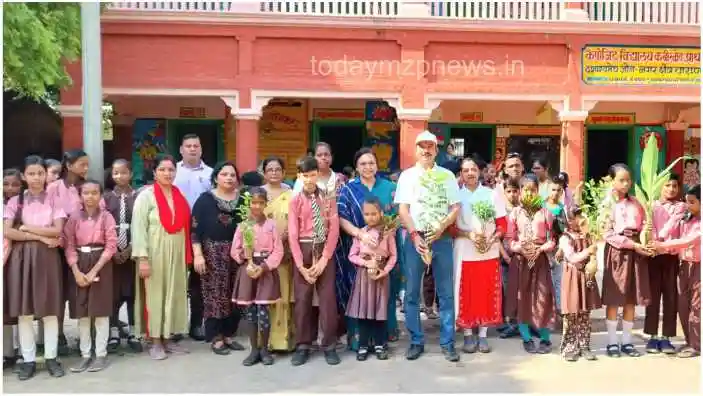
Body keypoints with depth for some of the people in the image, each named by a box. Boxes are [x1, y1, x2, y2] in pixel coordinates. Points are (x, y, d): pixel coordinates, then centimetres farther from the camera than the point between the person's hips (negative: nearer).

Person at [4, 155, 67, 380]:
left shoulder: (53, 201, 4)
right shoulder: (15, 201, 5)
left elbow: (57, 230, -7)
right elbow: (7, 232, -7)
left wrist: (26, 228, -8)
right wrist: (40, 236, -12)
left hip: (47, 257, 0)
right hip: (21, 258, 1)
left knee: (50, 309, 3)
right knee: (24, 311, 3)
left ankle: (51, 358, 12)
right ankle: (28, 360, 12)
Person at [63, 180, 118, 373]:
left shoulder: (106, 216, -3)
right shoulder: (74, 217, 4)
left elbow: (111, 246, -9)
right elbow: (69, 246, 1)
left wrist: (94, 271, -14)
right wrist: (76, 272, -11)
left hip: (101, 265, -3)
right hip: (79, 265, 3)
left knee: (100, 310, 0)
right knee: (81, 312, 6)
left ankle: (101, 354, 9)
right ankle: (85, 354, 16)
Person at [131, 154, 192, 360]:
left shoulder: (180, 196, 9)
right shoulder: (146, 195, -7)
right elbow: (138, 228, -11)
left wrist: (188, 255, 8)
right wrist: (142, 258, -18)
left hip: (176, 254, 5)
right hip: (154, 254, -5)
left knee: (174, 294, 9)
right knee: (154, 295, 1)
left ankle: (168, 338, 20)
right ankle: (154, 341, 10)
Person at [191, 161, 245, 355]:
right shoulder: (205, 199, 0)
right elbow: (195, 229, -4)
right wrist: (198, 254, -13)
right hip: (212, 254, -3)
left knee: (234, 296, 6)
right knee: (214, 296, -2)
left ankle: (229, 335, 17)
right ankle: (216, 338, 7)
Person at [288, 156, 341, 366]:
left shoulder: (328, 199, 3)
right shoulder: (295, 201, 1)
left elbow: (334, 230, -3)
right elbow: (292, 234, -4)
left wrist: (324, 259, -11)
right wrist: (301, 265, -11)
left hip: (325, 250, 0)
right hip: (303, 250, 0)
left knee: (328, 298, 2)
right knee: (302, 298, 3)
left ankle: (329, 345, 13)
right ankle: (303, 346, 15)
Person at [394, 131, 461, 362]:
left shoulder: (447, 176, 9)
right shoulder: (407, 176, 5)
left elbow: (456, 207, 6)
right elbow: (403, 209, -1)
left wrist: (441, 227, -11)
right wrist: (415, 235, -13)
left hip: (442, 238, 1)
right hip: (415, 238, -1)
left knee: (446, 293, 4)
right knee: (412, 293, 3)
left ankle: (447, 342, 13)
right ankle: (416, 341, 15)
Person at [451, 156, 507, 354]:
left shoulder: (491, 194, 6)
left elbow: (502, 224, 4)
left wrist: (491, 240, -12)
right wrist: (469, 235, -18)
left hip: (489, 252, 1)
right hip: (464, 252, -1)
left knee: (487, 293, 5)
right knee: (466, 293, 3)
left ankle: (483, 334, 15)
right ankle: (468, 334, 14)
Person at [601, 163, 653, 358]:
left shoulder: (635, 203, 11)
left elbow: (644, 227, 10)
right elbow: (608, 234, -11)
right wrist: (632, 244, -17)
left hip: (636, 252, 5)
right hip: (617, 252, -4)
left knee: (632, 299, 8)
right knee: (613, 299, 0)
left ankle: (627, 341, 18)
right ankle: (612, 342, 10)